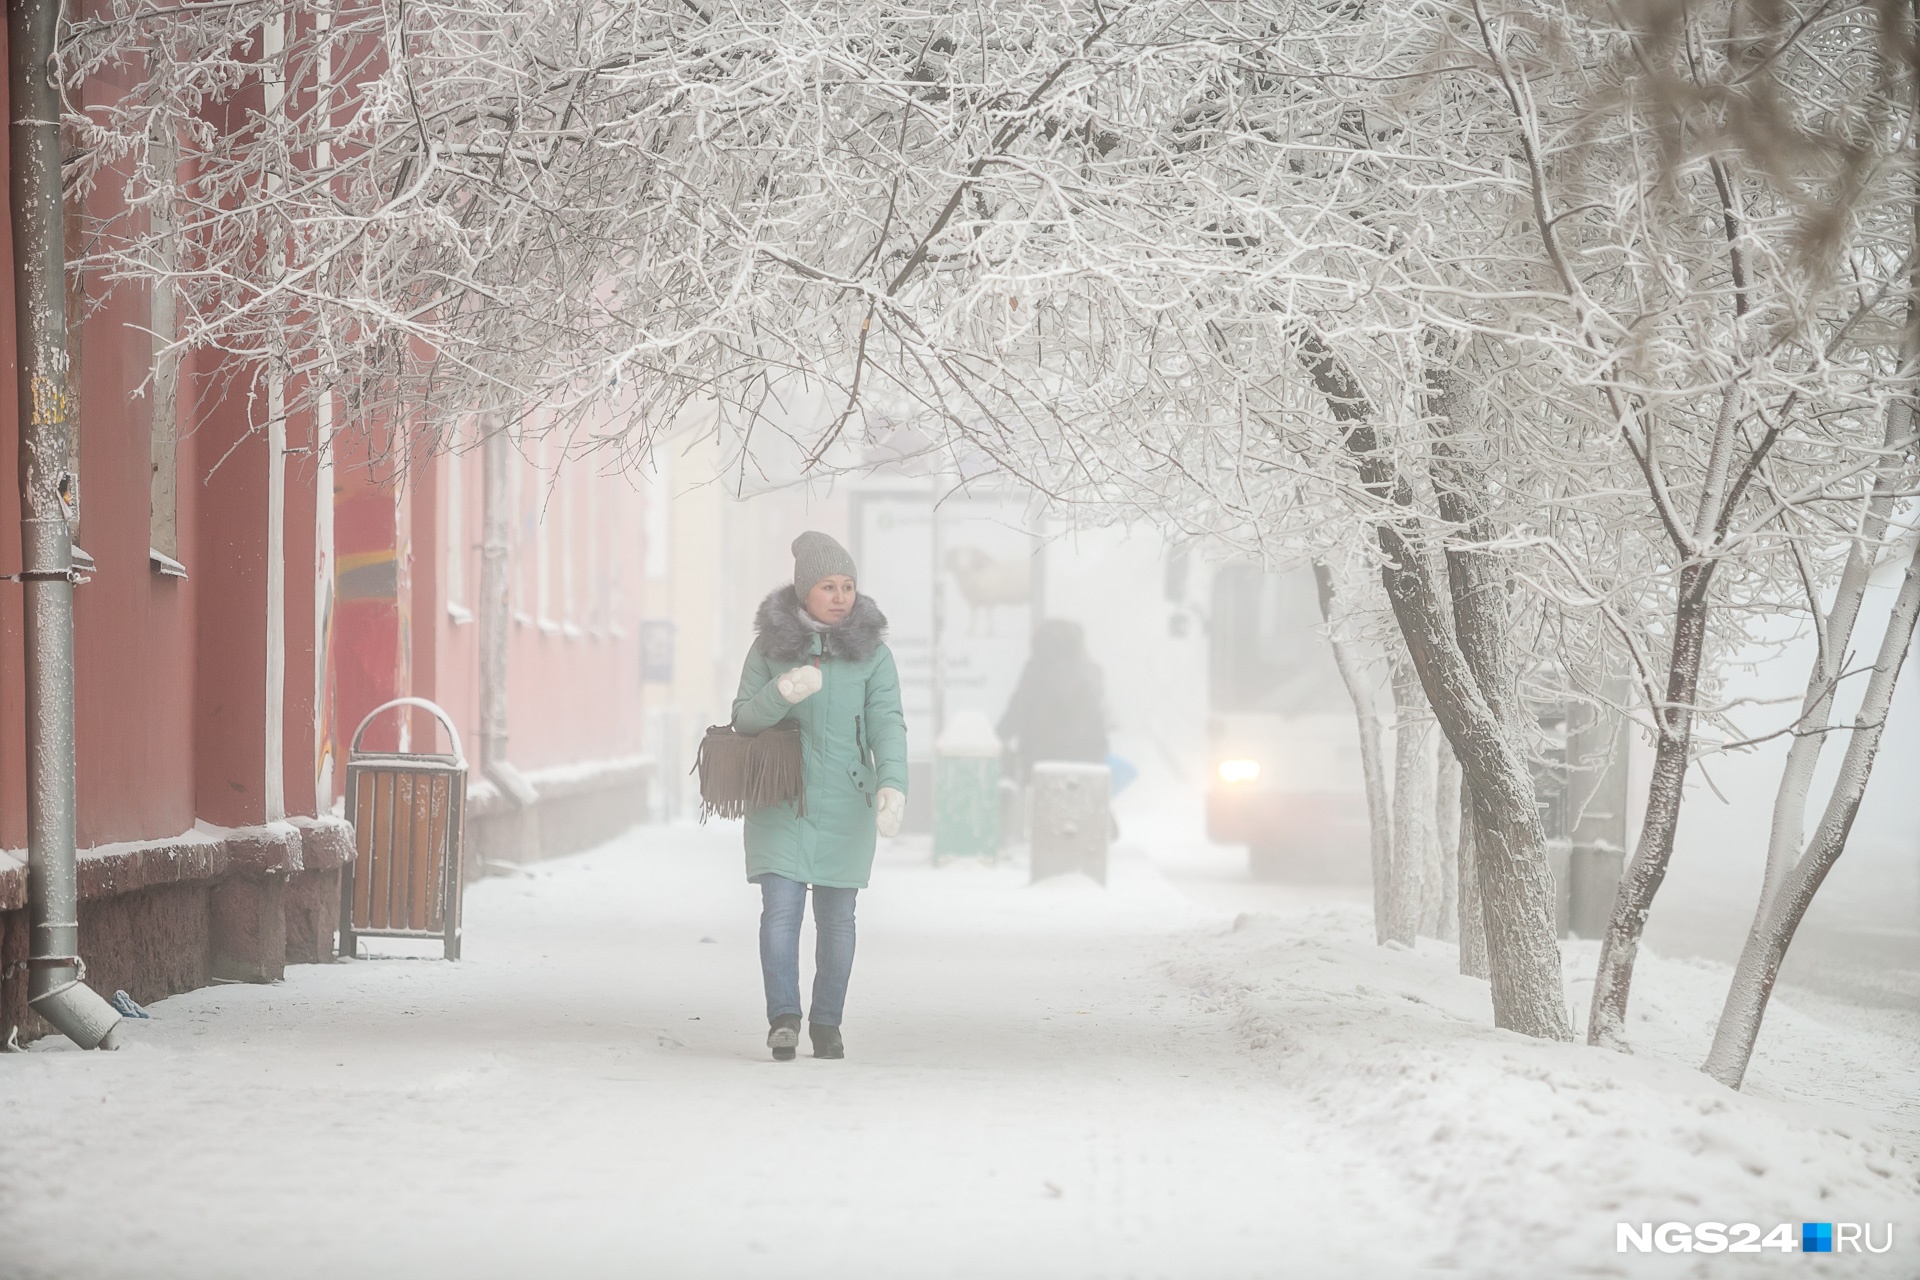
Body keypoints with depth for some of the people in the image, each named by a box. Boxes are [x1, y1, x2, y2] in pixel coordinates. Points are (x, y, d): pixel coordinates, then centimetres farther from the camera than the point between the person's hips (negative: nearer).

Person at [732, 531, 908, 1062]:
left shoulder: (871, 651, -2)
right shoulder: (770, 644, -1)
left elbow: (887, 724, -10)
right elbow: (744, 719, -1)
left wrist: (893, 787, -27)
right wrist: (783, 693, -22)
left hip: (844, 802, 1)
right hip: (780, 798, -1)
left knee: (836, 915, 6)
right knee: (781, 906, -12)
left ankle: (827, 1023, 18)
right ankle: (783, 1018, -8)